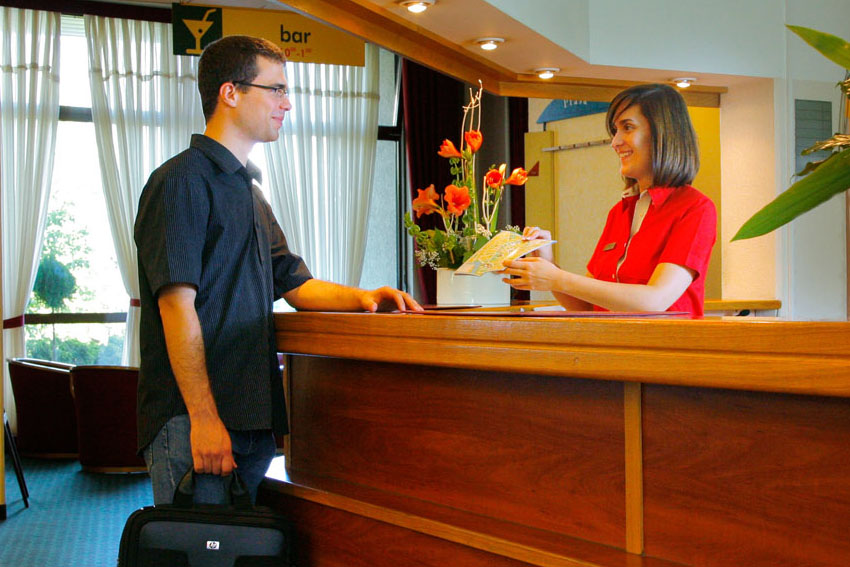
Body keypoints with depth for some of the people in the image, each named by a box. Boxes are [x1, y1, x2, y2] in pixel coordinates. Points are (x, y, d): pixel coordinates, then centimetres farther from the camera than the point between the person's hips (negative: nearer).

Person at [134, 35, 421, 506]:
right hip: (192, 420, -9)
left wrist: (360, 298, 2)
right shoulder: (183, 180, -8)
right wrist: (204, 417, -22)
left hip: (252, 416, 9)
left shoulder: (249, 191, 22)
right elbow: (177, 304, -17)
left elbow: (294, 283, 23)